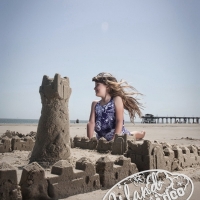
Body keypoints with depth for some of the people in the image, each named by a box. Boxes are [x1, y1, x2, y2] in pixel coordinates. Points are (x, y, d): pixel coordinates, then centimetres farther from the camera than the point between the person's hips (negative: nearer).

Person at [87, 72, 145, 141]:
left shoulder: (116, 100, -4)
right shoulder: (95, 104, 8)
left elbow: (119, 121, -12)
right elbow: (91, 123, 2)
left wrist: (114, 139, -20)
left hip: (119, 136, -4)